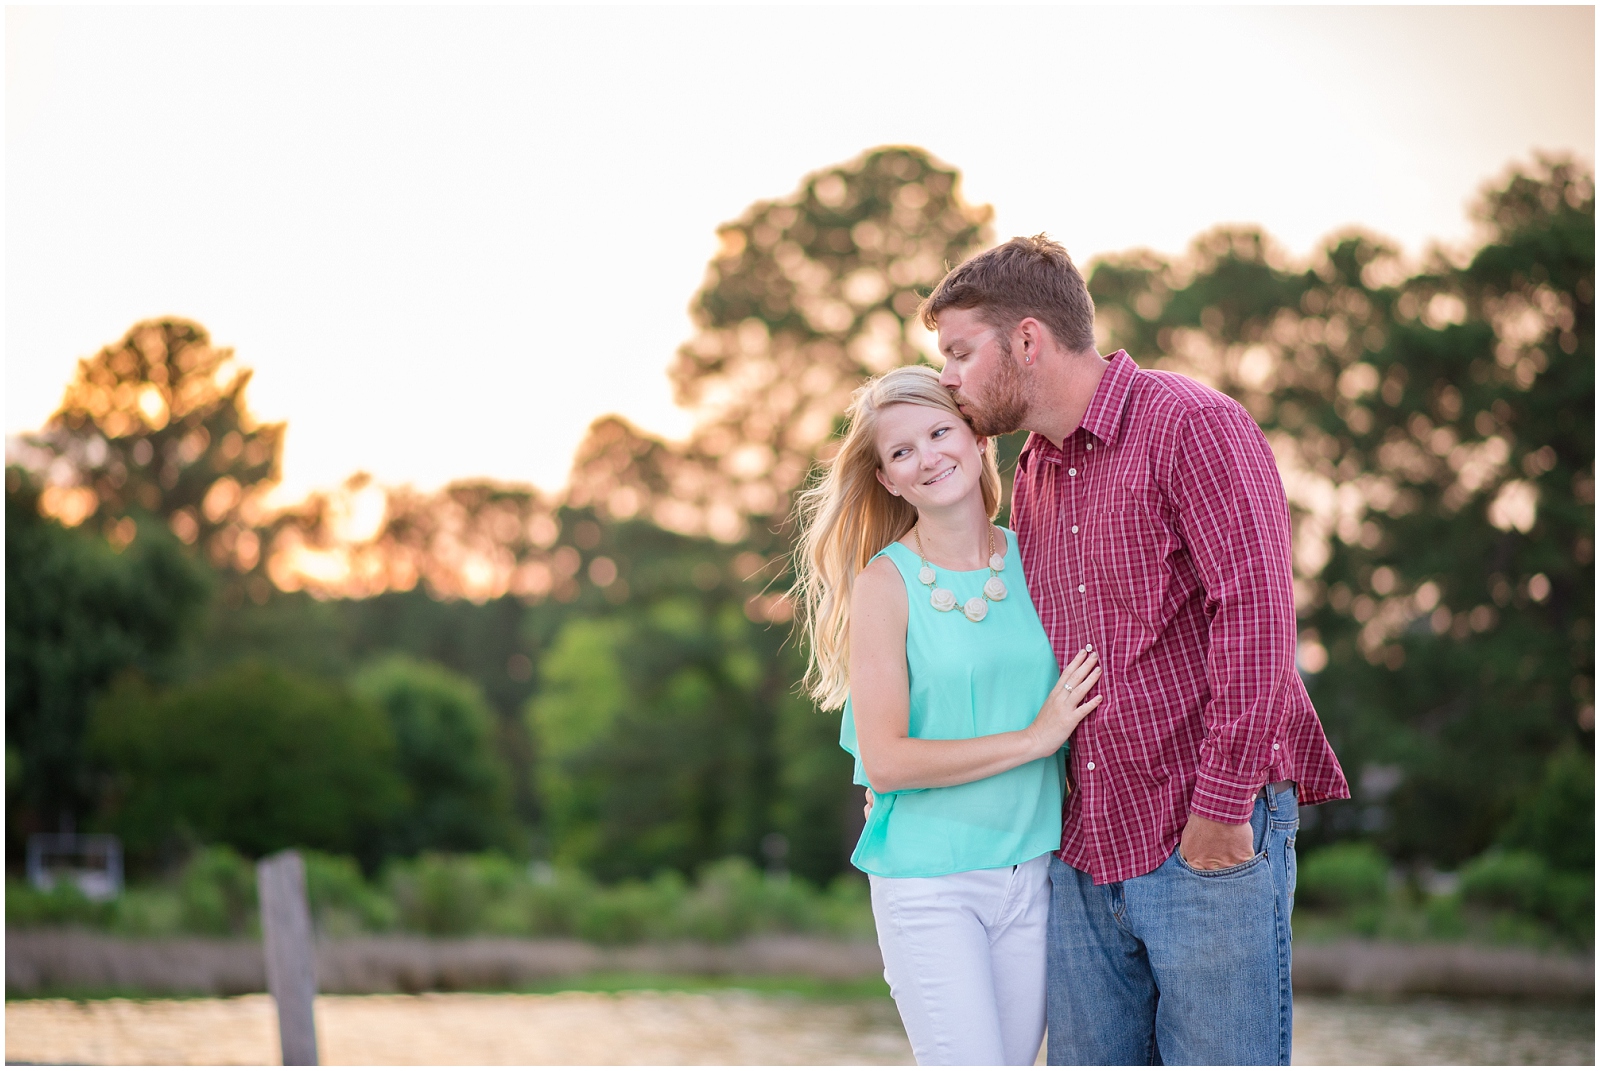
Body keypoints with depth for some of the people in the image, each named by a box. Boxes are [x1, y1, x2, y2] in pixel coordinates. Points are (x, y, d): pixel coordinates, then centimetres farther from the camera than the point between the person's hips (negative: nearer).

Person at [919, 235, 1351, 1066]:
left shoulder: (1192, 426, -9)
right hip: (1083, 847, 7)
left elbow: (1256, 609, -17)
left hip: (1211, 839, -7)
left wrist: (1221, 807, -19)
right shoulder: (1031, 474, 17)